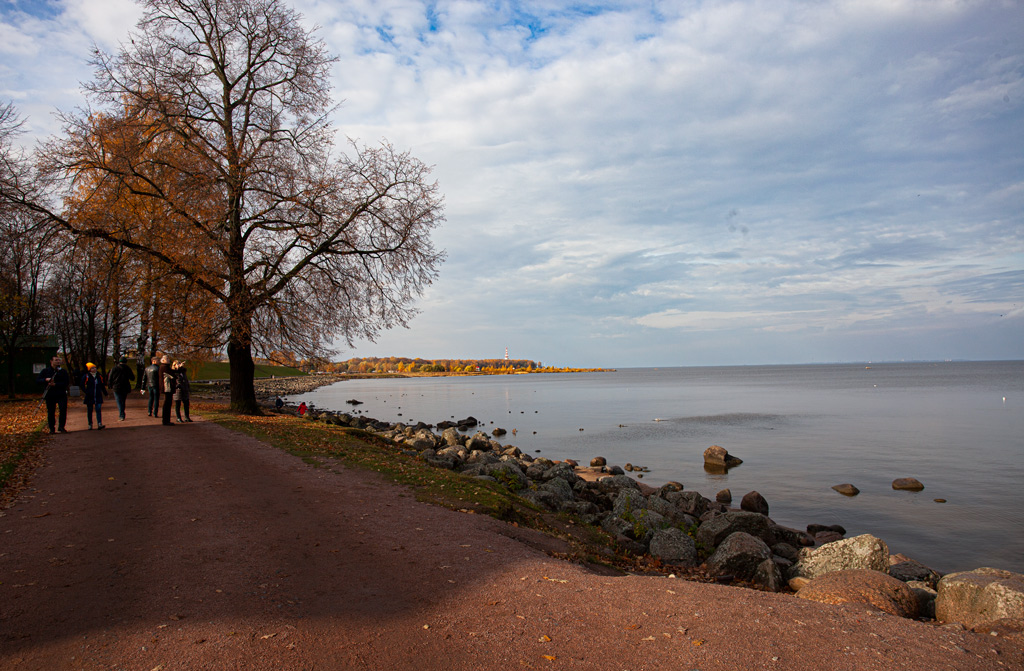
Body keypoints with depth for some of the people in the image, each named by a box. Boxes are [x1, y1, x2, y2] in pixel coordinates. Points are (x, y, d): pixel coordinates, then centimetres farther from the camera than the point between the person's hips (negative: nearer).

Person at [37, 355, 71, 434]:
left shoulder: (63, 371, 5)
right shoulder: (45, 371, 7)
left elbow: (66, 382, -3)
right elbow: (37, 380, 3)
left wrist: (55, 384, -16)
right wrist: (46, 380, -16)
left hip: (61, 395, 0)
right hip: (50, 395, 1)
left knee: (63, 410, -11)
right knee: (50, 412, 4)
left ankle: (61, 427, 2)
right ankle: (51, 428, 16)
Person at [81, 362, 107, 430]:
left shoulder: (99, 376, 8)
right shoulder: (86, 376, -3)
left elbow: (102, 385, 16)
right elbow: (82, 385, 0)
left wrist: (105, 393, 15)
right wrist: (85, 392, -12)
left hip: (98, 396, 2)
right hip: (89, 396, -2)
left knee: (98, 409, -9)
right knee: (89, 410, 8)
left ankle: (99, 424, -15)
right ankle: (90, 424, 19)